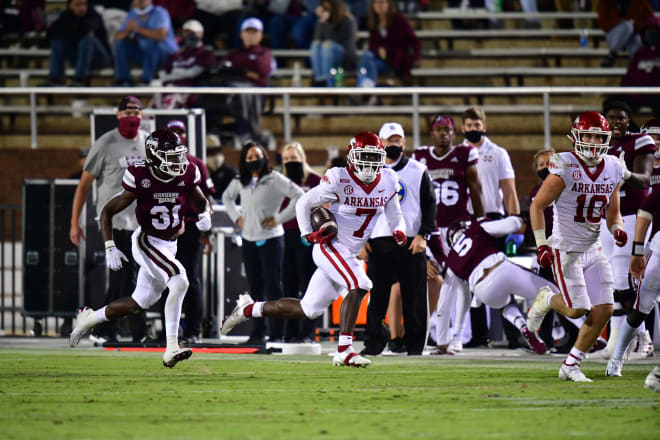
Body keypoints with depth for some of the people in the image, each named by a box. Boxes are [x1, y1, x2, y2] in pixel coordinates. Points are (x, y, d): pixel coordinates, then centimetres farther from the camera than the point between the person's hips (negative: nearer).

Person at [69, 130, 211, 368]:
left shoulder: (186, 175, -6)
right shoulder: (141, 178, -19)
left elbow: (201, 201, 15)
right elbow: (108, 211, -10)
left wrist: (205, 215, -9)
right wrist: (110, 248, -18)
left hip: (169, 246, 7)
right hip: (146, 242, -7)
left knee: (139, 303, 14)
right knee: (179, 281, -28)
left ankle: (88, 319, 37)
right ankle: (171, 349, -29)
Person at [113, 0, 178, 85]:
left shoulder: (160, 13, -19)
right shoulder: (132, 15, 0)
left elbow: (161, 35, -37)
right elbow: (117, 37, -2)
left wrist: (139, 29, -30)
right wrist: (128, 30, -24)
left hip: (167, 54, -6)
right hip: (145, 53, 6)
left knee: (153, 42, -35)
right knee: (121, 43, -8)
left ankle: (146, 80, -30)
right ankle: (122, 80, -8)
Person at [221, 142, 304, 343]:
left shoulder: (274, 179, -9)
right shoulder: (240, 182, 9)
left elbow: (299, 196, -15)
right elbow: (227, 197, 30)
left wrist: (279, 218, -13)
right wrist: (236, 217, 14)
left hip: (270, 238, -6)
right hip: (249, 240, 6)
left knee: (273, 287, -6)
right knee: (255, 288, 9)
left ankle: (276, 333, -5)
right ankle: (258, 332, 15)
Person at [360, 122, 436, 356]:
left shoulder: (418, 171, 5)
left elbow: (429, 205, 4)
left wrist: (423, 235, -7)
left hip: (411, 242, -1)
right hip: (379, 241, 1)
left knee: (414, 296, -1)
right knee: (377, 296, 0)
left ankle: (415, 343, 6)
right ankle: (373, 343, 6)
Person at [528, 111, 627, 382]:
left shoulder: (612, 169, 3)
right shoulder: (565, 166, -15)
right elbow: (537, 206, -10)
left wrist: (617, 229, -8)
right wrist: (541, 245, -17)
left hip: (593, 249, 6)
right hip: (566, 250, -6)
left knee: (604, 311, -3)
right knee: (577, 309, -13)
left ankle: (571, 366, 11)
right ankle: (546, 301, 23)